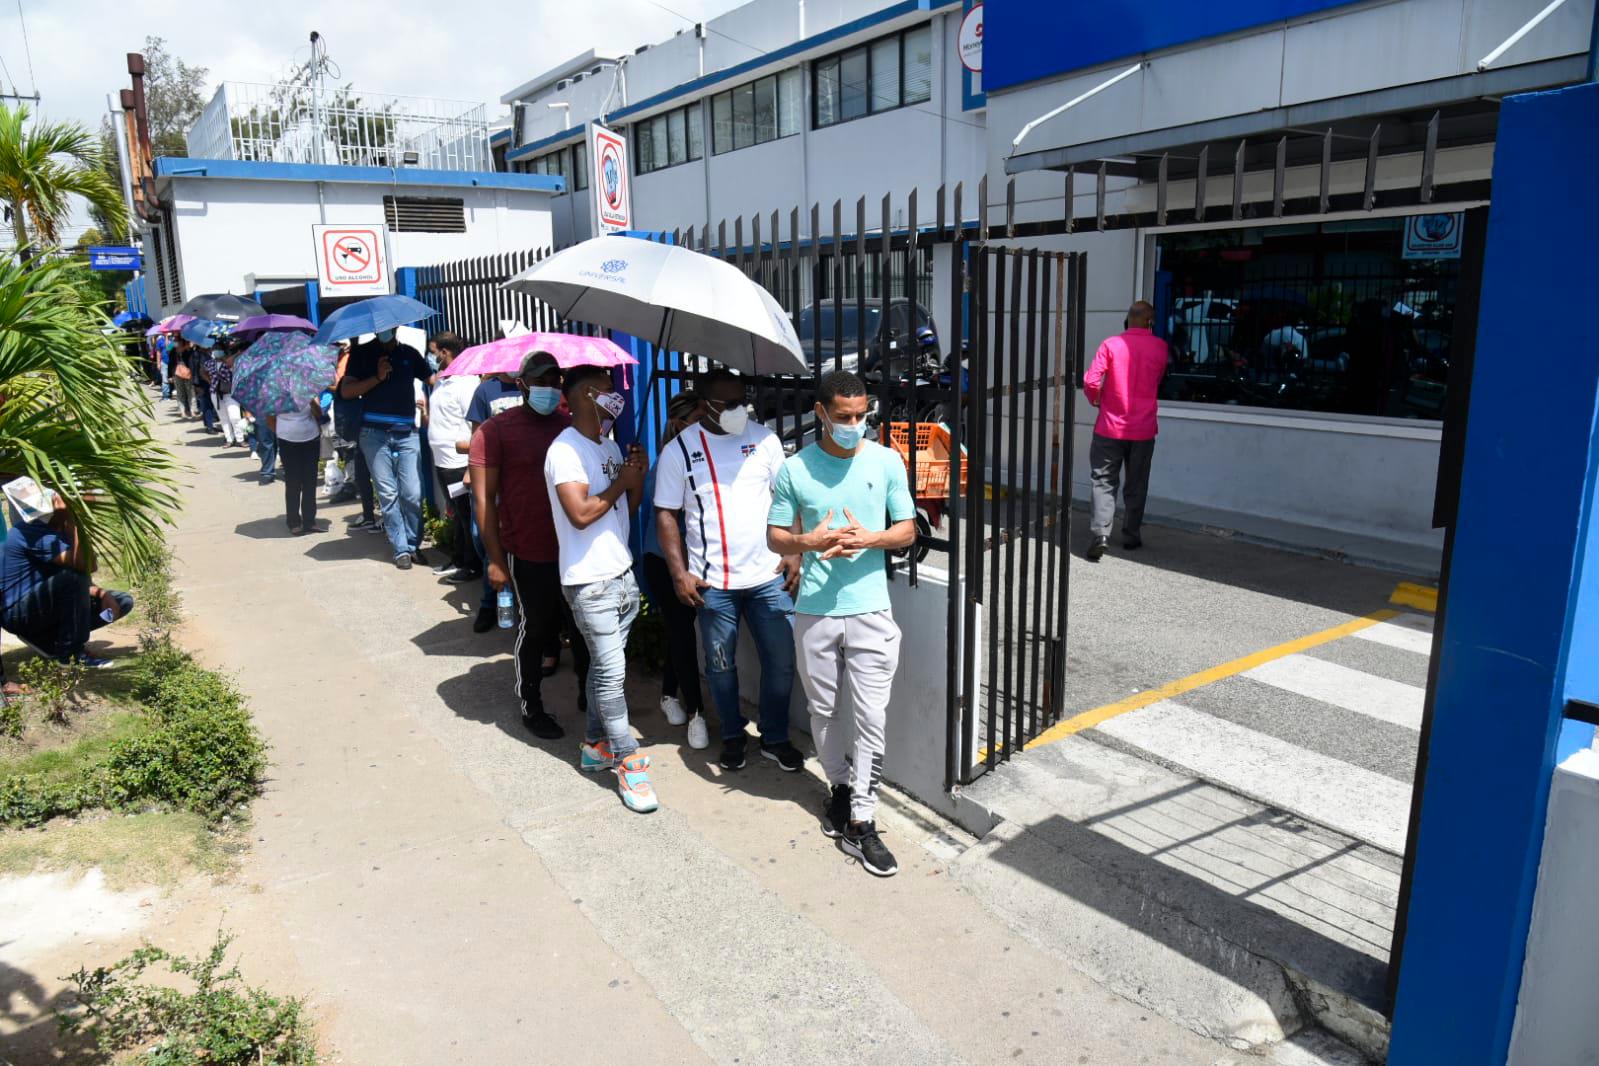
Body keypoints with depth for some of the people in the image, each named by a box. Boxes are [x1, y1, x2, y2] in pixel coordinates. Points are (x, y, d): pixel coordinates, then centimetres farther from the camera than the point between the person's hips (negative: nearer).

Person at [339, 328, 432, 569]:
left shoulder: (409, 353, 12)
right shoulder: (362, 353, 8)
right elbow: (346, 391, 1)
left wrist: (428, 403, 2)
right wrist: (377, 377, -10)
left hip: (406, 432, 1)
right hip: (374, 433, -1)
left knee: (413, 493, -6)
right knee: (388, 494, -1)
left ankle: (413, 545, 9)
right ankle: (401, 549, 5)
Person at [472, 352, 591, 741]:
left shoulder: (570, 427, 6)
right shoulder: (496, 430, -6)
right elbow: (484, 498, -7)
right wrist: (495, 558, -11)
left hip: (574, 550, 4)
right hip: (529, 554, -4)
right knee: (535, 629, 8)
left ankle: (588, 693, 34)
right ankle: (531, 707, 26)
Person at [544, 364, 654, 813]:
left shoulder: (610, 446, 13)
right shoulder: (566, 450, -14)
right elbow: (580, 513, -24)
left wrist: (637, 477, -2)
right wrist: (620, 483, -13)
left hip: (621, 573, 8)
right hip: (589, 581, -8)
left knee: (605, 666, 16)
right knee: (611, 670, -4)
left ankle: (597, 746, 29)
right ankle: (628, 762, 5)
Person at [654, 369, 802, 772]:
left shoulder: (763, 439, 2)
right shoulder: (680, 449, -3)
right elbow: (666, 514, -1)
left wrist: (793, 552, -2)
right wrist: (679, 573, -7)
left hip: (769, 575, 2)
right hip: (712, 582, -1)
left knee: (781, 660, 7)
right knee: (721, 664, 11)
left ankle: (775, 738, 25)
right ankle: (733, 735, 32)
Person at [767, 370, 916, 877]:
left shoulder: (886, 462, -2)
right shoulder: (794, 470, -3)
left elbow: (908, 530, 3)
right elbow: (775, 537, 3)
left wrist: (868, 539, -17)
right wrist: (811, 541, -18)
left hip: (870, 610, -1)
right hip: (814, 610, 1)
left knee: (872, 718, -2)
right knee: (823, 709, 15)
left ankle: (859, 823, 8)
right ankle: (840, 786, 38)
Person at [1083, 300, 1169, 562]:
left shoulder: (1111, 345, -8)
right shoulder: (1159, 347, -1)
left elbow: (1091, 380, -13)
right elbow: (1158, 380, 11)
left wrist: (1095, 399, 5)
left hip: (1110, 427, -1)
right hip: (1143, 429, 2)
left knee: (1104, 482, 2)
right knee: (1137, 485, 13)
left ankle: (1100, 534, -12)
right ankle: (1131, 536, 21)